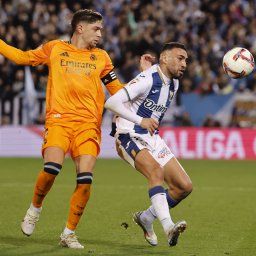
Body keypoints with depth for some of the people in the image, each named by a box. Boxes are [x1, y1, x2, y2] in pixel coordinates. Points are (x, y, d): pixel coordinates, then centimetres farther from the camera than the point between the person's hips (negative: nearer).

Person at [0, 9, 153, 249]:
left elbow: (118, 90, 23)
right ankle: (35, 208, 7)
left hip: (88, 124, 2)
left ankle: (69, 233, 3)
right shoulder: (55, 48, 14)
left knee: (85, 179, -13)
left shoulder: (101, 56, 19)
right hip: (59, 119, -2)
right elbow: (21, 57, 22)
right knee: (52, 168, -25)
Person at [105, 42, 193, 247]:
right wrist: (141, 121, -27)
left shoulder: (174, 83, 9)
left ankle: (146, 218, 18)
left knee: (185, 186, -2)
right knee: (156, 170, -35)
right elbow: (111, 103, -24)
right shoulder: (147, 80, -17)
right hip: (129, 137, -8)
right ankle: (168, 227, -47)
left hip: (153, 139, 8)